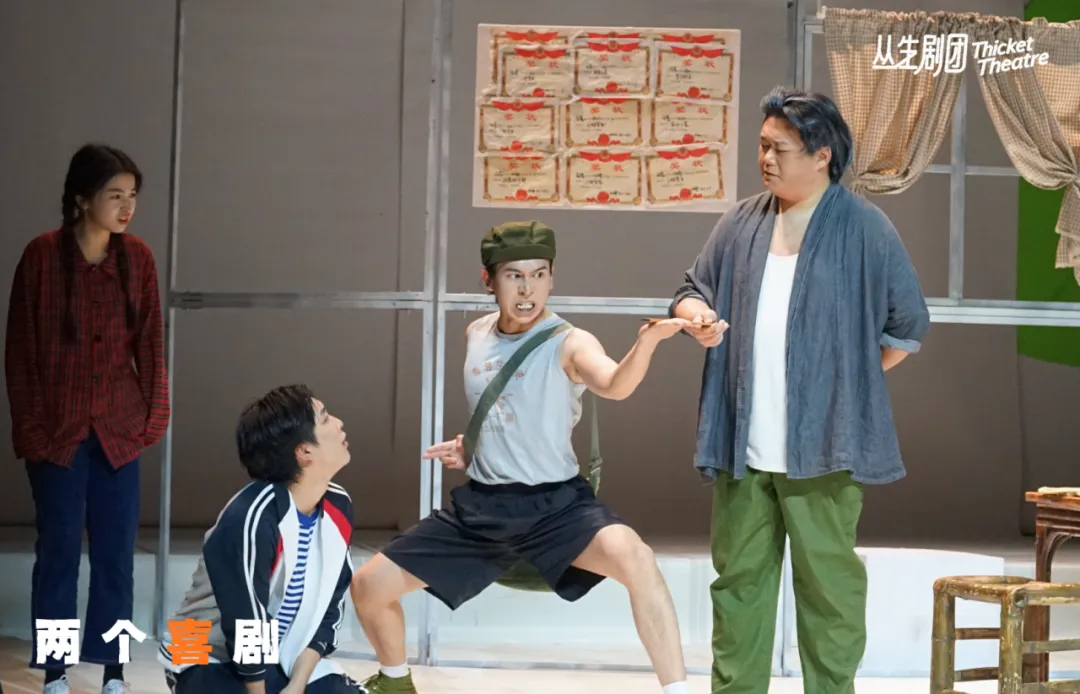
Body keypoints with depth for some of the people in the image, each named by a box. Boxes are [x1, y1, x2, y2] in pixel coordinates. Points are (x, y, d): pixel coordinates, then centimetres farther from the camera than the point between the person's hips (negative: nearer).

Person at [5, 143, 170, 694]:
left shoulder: (138, 258, 0)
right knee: (58, 549, 3)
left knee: (116, 551, 4)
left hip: (119, 428, 2)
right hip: (58, 428, -2)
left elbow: (150, 344, 5)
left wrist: (154, 416, 2)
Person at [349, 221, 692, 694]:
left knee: (633, 556, -37)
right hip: (481, 505, 6)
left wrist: (647, 341, -59)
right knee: (368, 586, 5)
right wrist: (468, 447, 7)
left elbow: (615, 385, -39)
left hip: (555, 503, -6)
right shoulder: (476, 335, 5)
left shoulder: (569, 344, -15)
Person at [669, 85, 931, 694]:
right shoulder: (744, 222, 9)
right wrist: (694, 312, -5)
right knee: (740, 575, 10)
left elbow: (910, 325, 2)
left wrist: (852, 379, 3)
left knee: (828, 579, 1)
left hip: (821, 444, -4)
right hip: (742, 442, 5)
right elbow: (694, 288, 18)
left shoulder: (864, 229, -4)